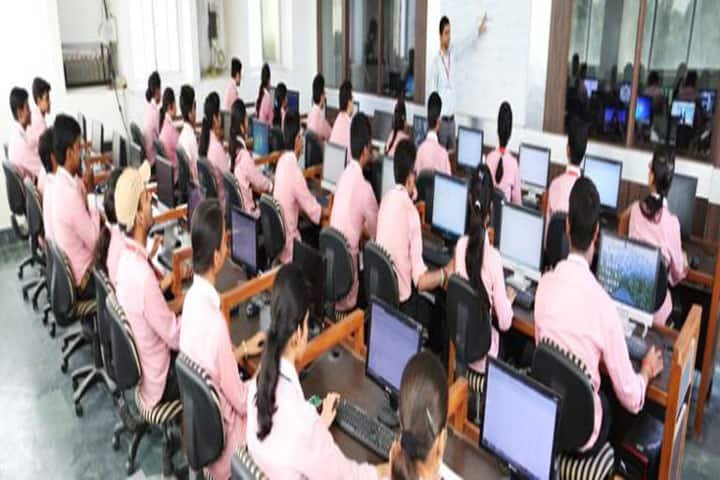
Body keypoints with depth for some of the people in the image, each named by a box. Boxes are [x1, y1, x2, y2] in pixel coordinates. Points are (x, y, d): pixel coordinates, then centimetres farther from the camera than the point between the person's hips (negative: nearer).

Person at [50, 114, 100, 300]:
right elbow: (95, 242, -21)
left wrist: (84, 190, -4)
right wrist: (90, 195, -16)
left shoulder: (59, 181, 0)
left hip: (67, 270, 8)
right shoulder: (70, 194, -28)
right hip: (81, 279, -8)